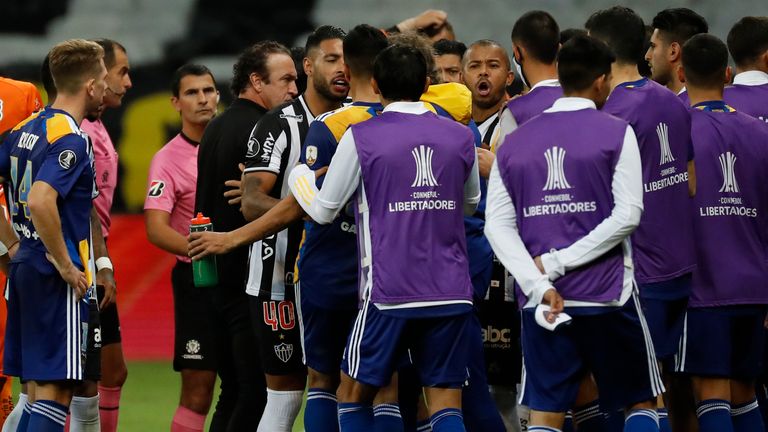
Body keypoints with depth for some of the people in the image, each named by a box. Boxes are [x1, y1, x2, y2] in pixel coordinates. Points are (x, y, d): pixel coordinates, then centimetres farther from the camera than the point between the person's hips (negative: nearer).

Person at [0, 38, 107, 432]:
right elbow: (40, 200, -29)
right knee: (55, 389, -8)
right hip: (58, 280, -9)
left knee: (37, 391, 12)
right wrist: (65, 265, -21)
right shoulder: (71, 140, -16)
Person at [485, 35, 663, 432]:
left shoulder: (514, 143, 8)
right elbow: (627, 215, -12)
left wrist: (540, 283, -10)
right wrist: (558, 262, -10)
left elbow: (497, 225, -1)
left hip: (541, 299, 3)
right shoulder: (616, 133, -3)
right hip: (607, 295, -3)